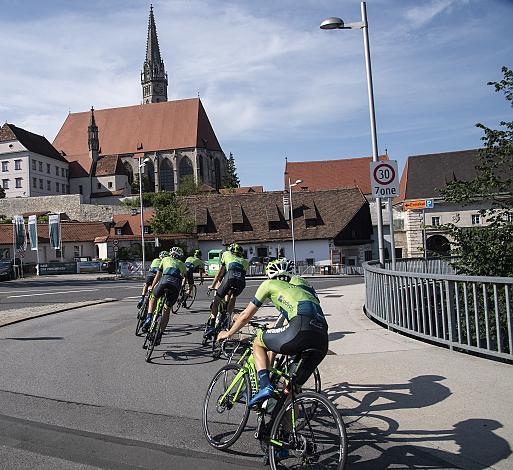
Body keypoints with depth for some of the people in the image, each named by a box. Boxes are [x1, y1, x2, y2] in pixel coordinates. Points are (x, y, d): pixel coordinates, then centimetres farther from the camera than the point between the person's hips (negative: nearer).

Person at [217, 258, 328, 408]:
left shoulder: (269, 284, 20)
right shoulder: (298, 289, 36)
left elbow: (246, 315, 25)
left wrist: (228, 333, 40)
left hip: (301, 331, -6)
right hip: (323, 342, 6)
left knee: (258, 342, 17)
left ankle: (264, 385, 1)